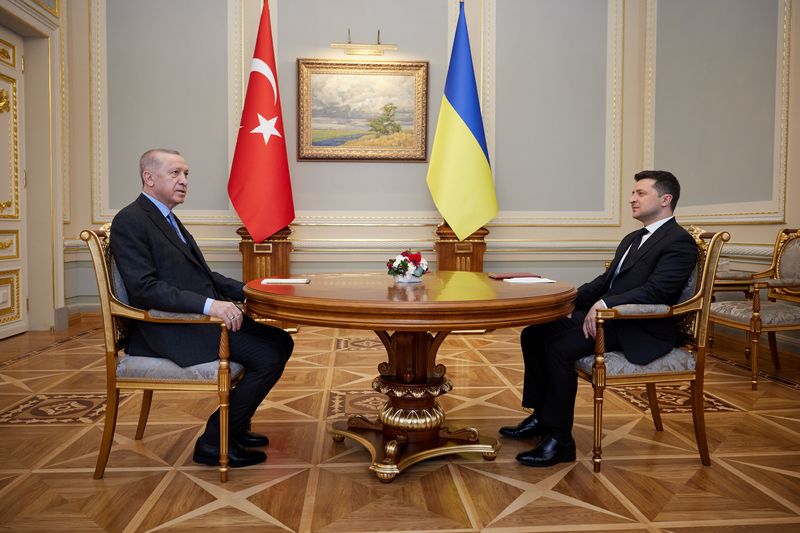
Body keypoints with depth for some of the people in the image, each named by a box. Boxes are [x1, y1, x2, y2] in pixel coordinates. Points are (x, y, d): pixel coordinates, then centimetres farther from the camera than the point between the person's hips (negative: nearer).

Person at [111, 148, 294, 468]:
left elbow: (199, 274, 21)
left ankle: (236, 426, 16)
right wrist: (209, 304, -30)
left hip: (198, 317, 10)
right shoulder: (130, 221, -11)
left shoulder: (167, 218, 19)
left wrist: (246, 290, 7)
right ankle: (215, 442, -2)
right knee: (268, 356, -19)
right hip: (169, 331, -10)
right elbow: (144, 289, -22)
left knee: (281, 343, 4)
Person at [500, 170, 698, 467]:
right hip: (608, 317, 9)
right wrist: (571, 299, 6)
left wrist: (604, 304, -29)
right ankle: (541, 417, 7)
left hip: (641, 331, -9)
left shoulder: (679, 241, -7)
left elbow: (656, 291, -21)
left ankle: (559, 439, -16)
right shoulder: (632, 239, 23)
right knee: (533, 334, -3)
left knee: (560, 348, -28)